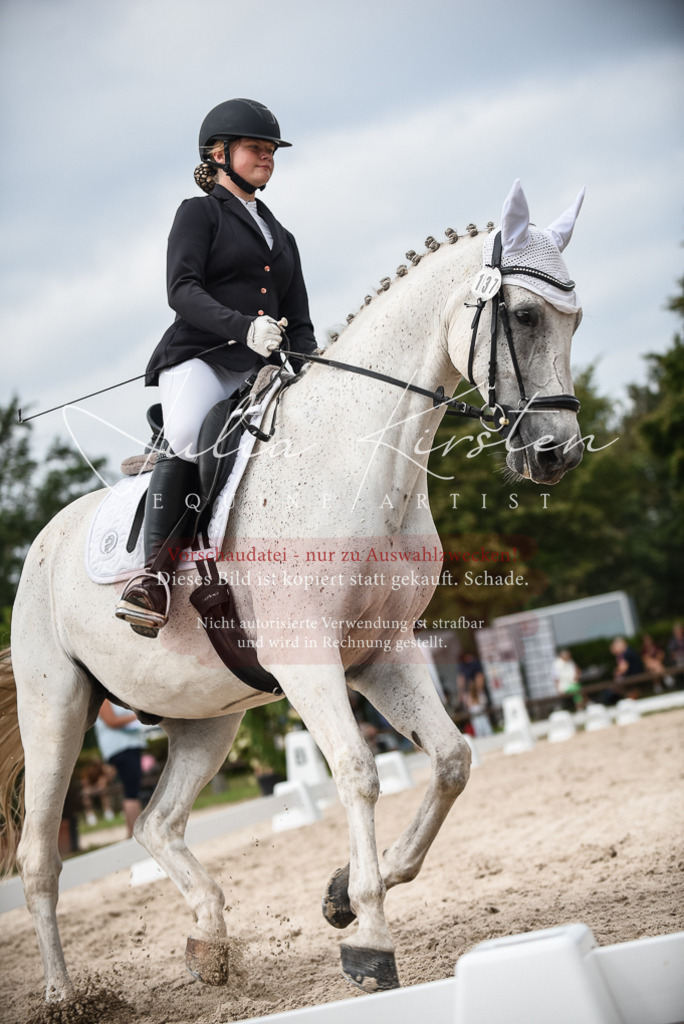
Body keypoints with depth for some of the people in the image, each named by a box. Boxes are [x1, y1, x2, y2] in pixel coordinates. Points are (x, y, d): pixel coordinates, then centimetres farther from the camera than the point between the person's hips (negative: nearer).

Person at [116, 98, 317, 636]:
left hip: (263, 371, 6)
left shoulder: (281, 237, 31)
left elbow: (300, 322, 27)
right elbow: (183, 290, -5)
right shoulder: (200, 213, 12)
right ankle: (154, 573, -35)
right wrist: (244, 326, -23)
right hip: (201, 357, -6)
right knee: (187, 436, -35)